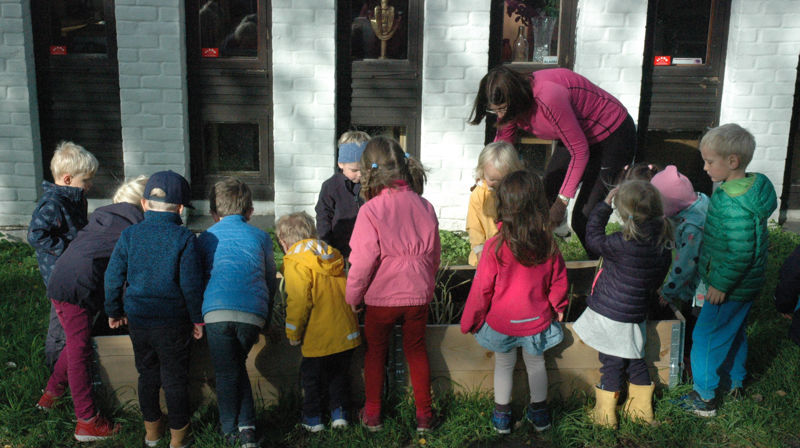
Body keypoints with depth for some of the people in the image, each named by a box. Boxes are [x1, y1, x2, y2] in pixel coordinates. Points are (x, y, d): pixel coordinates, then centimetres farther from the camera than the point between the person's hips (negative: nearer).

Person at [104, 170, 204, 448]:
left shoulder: (129, 235, -2)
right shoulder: (184, 238, -12)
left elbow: (113, 277, 1)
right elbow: (191, 283, -11)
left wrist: (114, 311, 15)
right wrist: (197, 320, -1)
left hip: (138, 319, 4)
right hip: (173, 321, -3)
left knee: (147, 373, 19)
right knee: (175, 377, 8)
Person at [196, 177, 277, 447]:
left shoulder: (206, 238, 20)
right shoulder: (260, 237, 20)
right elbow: (270, 280, 27)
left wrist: (198, 318, 38)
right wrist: (266, 315, 40)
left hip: (217, 311, -1)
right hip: (253, 313, 1)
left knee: (226, 372, 12)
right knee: (237, 365, 20)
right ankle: (247, 426, 11)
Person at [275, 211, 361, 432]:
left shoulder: (295, 263, -11)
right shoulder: (332, 256, 11)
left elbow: (298, 302, -17)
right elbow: (348, 292, 16)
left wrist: (293, 334, -6)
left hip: (319, 337, -6)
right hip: (347, 332, 6)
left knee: (311, 377, 13)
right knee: (339, 374, 21)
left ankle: (313, 420, 21)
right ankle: (339, 414, 22)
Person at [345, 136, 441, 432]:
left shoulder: (370, 210, -17)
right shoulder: (424, 207, -2)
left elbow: (363, 260, -17)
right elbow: (434, 254, 7)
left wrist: (353, 296, -2)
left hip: (382, 297, -3)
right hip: (418, 294, 3)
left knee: (375, 352, 15)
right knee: (416, 350, 18)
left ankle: (372, 414, 26)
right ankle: (424, 415, 24)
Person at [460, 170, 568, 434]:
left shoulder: (495, 247, -25)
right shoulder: (548, 243, -17)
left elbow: (482, 289, -16)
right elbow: (559, 281, -2)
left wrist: (471, 321, -1)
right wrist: (557, 308, 18)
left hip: (501, 323, -2)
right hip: (537, 321, 2)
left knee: (504, 365, 19)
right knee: (536, 363, 22)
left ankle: (502, 416, 32)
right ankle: (539, 413, 38)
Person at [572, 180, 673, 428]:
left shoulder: (624, 244, -26)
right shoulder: (663, 242, -7)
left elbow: (593, 237, -9)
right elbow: (657, 280, 8)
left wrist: (604, 205, -3)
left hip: (610, 315, -5)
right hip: (636, 314, 5)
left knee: (612, 363, 8)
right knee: (635, 360, 21)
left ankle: (606, 412, 22)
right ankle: (641, 407, 34)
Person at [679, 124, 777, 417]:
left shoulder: (735, 206, -32)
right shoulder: (749, 187, 0)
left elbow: (741, 253, -30)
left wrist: (721, 285, -19)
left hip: (731, 289, -10)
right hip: (745, 285, 10)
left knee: (706, 337, 4)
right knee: (734, 332, 26)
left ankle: (704, 399, 17)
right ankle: (736, 381, 45)